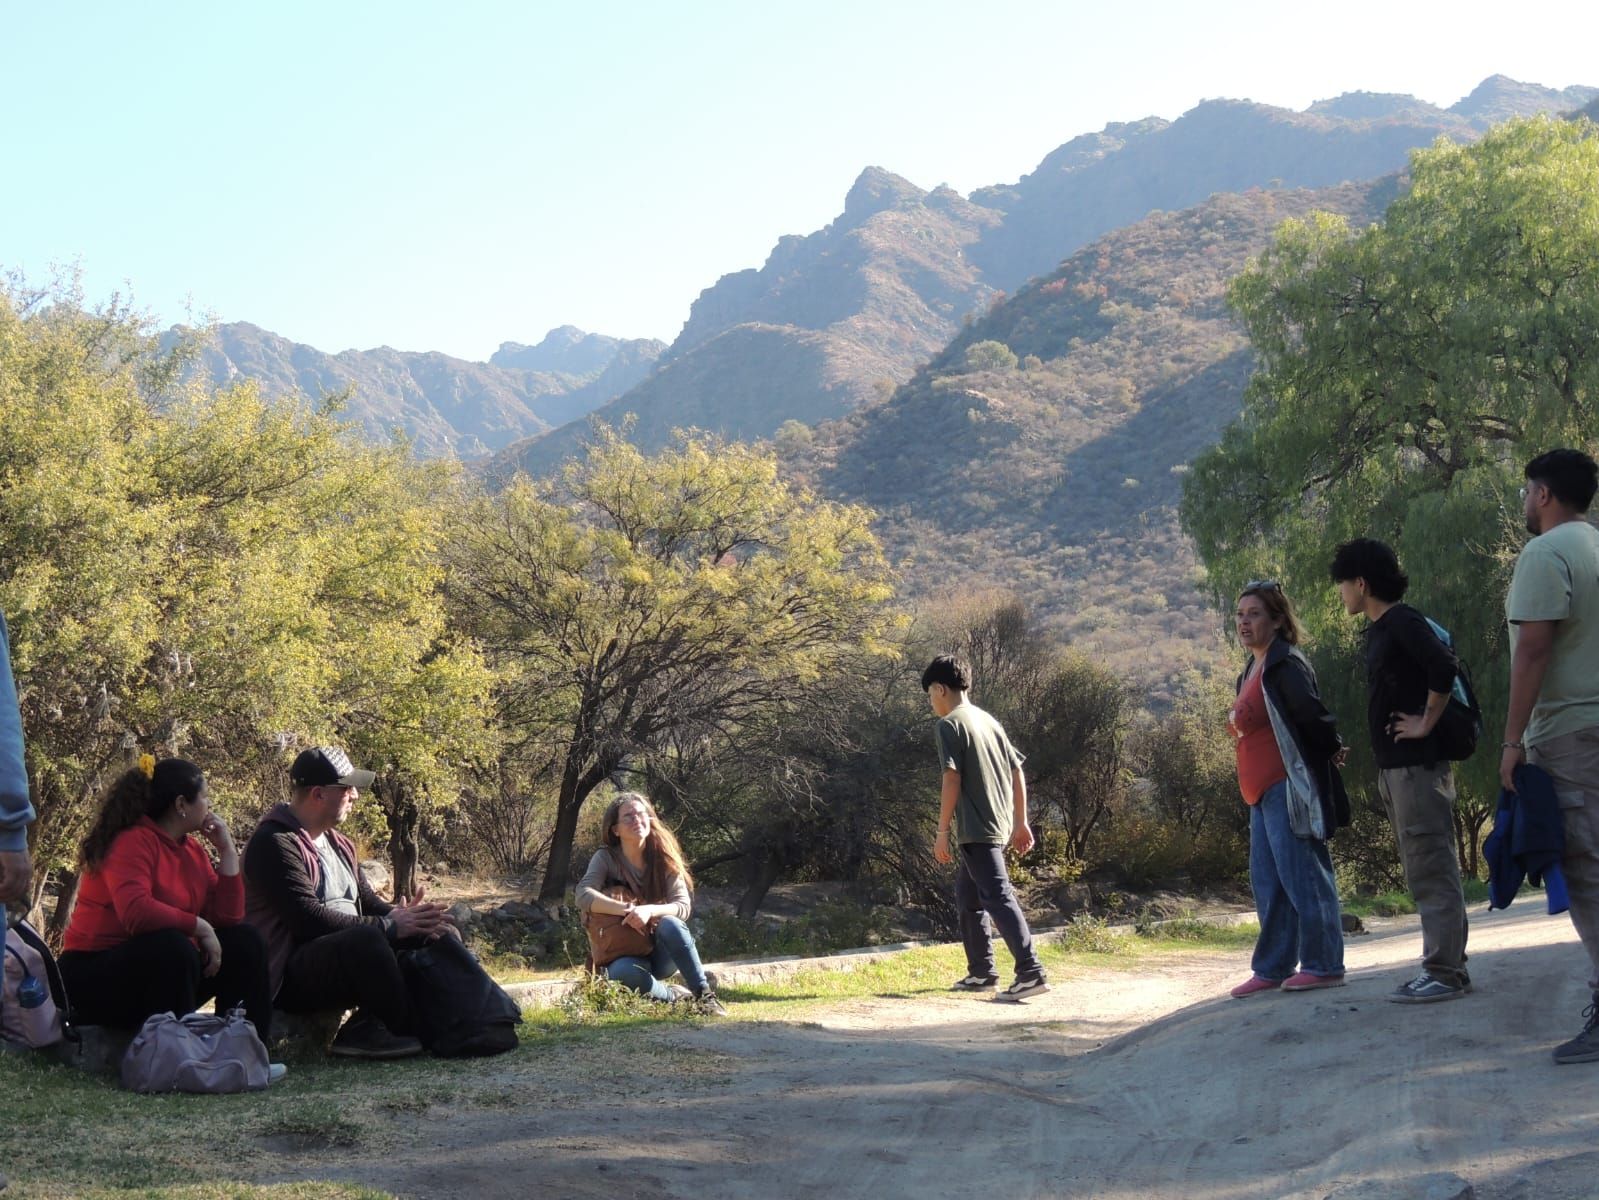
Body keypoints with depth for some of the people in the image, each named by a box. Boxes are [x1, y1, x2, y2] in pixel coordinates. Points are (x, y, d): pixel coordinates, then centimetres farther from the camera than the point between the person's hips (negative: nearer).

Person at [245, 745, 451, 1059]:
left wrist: (402, 915, -10)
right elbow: (308, 919, -23)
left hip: (346, 957, 10)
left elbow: (368, 902, 13)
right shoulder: (275, 843, -13)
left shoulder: (338, 844, 17)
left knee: (426, 937, -3)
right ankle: (405, 1030, -19)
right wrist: (388, 926, -22)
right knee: (366, 938, -35)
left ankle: (367, 1029, -14)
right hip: (291, 978, -10)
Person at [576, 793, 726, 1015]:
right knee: (624, 972, -38)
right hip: (626, 953, -2)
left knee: (670, 924, -33)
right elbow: (583, 896, -21)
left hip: (662, 954, 2)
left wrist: (649, 911, -31)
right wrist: (627, 910, -35)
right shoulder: (606, 858, -6)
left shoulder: (663, 859, -2)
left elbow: (684, 906, -11)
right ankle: (674, 996, -12)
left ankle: (704, 994, -24)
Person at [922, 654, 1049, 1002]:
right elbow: (1017, 771, 17)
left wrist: (942, 831, -12)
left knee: (998, 897, -14)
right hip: (999, 826, 9)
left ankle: (1030, 972, -22)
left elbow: (951, 778, -16)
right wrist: (1020, 822, 20)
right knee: (968, 898, 19)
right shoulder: (988, 721, 17)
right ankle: (981, 973, 23)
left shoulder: (948, 725, -8)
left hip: (976, 830, -9)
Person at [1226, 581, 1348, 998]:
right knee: (1267, 882, 12)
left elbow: (1311, 713, -23)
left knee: (1301, 875, -7)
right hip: (1263, 791, 10)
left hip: (1288, 787, -10)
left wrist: (1330, 750, -9)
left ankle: (1323, 965, -1)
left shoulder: (1285, 665, -13)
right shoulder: (1252, 670, 18)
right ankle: (1272, 969, 17)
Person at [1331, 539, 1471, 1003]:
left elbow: (1443, 668, -27)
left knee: (1431, 870, -7)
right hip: (1394, 768, 10)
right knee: (1424, 871, 13)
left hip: (1418, 765, -10)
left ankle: (1444, 973, -5)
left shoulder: (1403, 622, -12)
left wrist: (1426, 723, -18)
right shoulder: (1378, 630, 16)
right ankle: (1447, 967, 18)